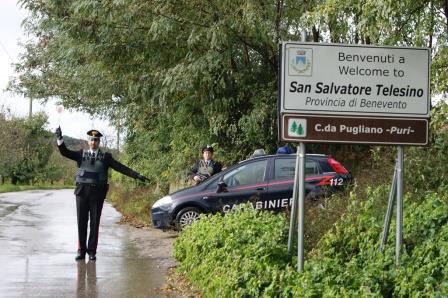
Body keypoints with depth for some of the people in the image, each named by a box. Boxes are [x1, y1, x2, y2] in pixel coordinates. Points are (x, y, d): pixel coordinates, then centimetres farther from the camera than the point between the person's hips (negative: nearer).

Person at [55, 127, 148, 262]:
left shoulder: (106, 157, 7)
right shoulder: (81, 154, 9)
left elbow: (121, 168, 2)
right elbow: (65, 152, -1)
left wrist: (137, 175, -5)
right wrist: (59, 139, -16)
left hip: (97, 193, 0)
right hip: (82, 191, 0)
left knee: (95, 223, 1)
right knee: (81, 222, 1)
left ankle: (92, 252, 7)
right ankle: (81, 251, 7)